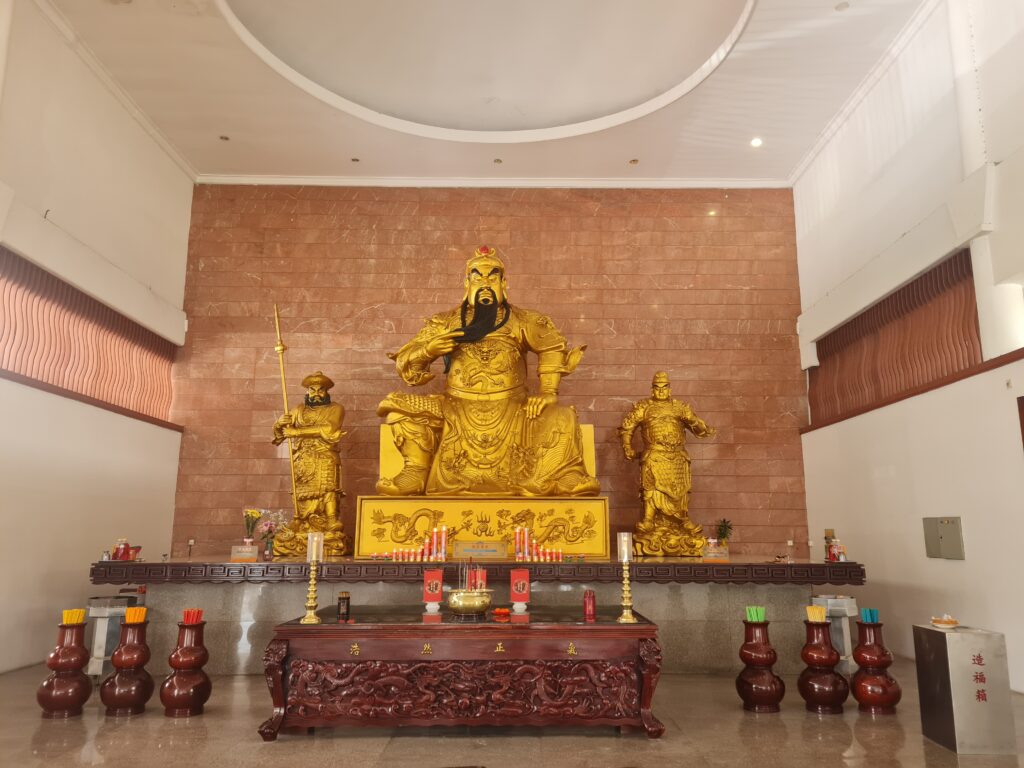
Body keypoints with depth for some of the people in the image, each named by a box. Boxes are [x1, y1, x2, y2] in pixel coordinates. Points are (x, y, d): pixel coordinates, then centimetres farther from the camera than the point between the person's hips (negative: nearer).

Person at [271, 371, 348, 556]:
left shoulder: (335, 409, 7)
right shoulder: (299, 410, 19)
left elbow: (328, 429, -10)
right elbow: (278, 430, 19)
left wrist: (297, 432, -10)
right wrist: (281, 423, -6)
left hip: (325, 461, -3)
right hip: (302, 462, 3)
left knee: (326, 494, -13)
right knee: (303, 495, -7)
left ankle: (330, 532, -15)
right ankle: (301, 529, -8)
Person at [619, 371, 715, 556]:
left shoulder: (681, 407, 13)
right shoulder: (643, 407, 6)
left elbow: (696, 424, 13)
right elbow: (626, 427, 6)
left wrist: (705, 430, -5)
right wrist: (628, 448, 0)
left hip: (678, 458, 2)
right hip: (654, 456, -2)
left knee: (681, 489, 4)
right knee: (651, 488, -7)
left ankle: (684, 521, 15)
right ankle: (648, 522, -1)